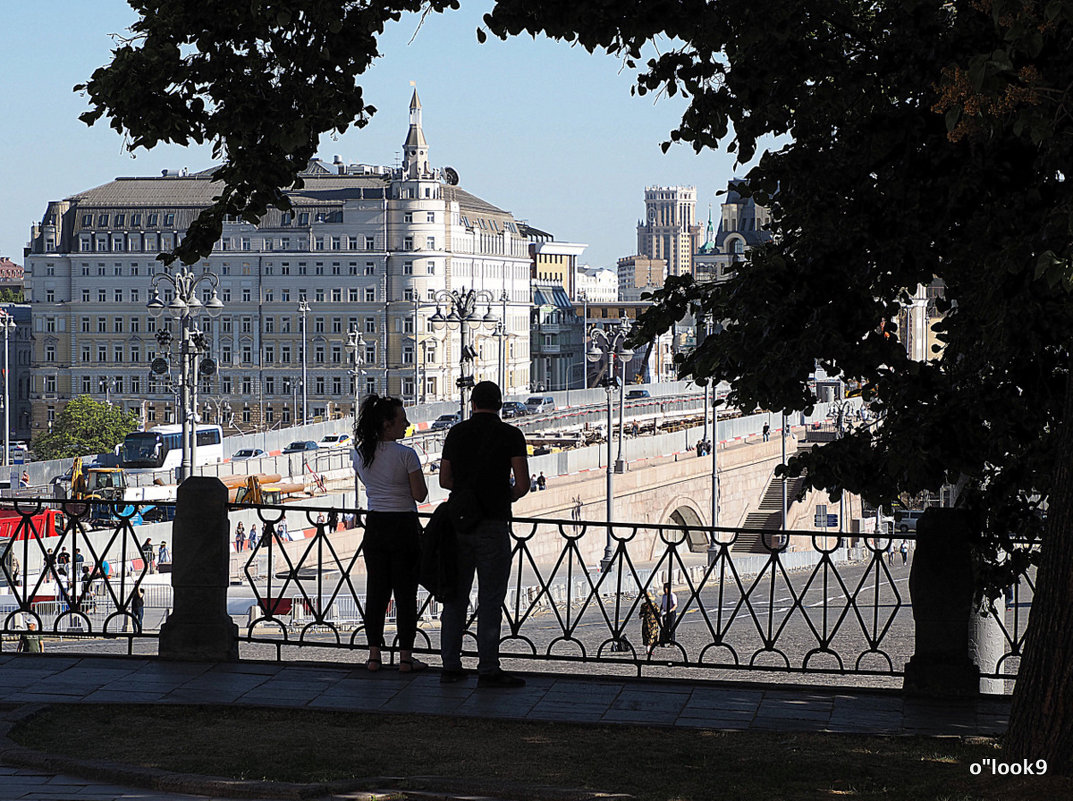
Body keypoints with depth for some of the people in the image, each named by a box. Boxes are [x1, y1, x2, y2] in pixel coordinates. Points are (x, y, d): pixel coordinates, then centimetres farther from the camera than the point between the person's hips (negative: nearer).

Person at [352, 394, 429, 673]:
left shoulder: (359, 453, 1)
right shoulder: (405, 454, -16)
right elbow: (419, 494, -12)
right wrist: (417, 480, 5)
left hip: (375, 525, 5)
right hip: (404, 526, -5)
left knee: (376, 590, 11)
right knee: (405, 592, 3)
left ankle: (374, 655, 12)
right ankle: (405, 657, 5)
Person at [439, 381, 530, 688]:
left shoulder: (456, 433, 8)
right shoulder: (510, 435, -4)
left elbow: (444, 480, 14)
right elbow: (523, 484, -7)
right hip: (492, 524, -4)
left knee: (455, 595, 10)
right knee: (490, 598, -1)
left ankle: (451, 666, 12)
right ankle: (488, 669, -2)